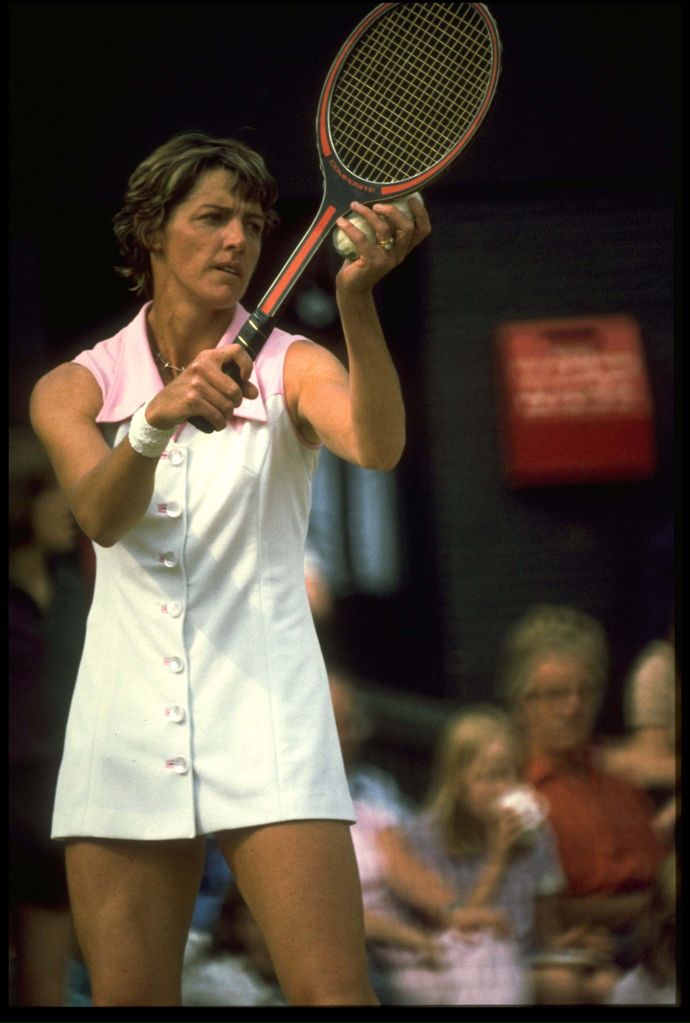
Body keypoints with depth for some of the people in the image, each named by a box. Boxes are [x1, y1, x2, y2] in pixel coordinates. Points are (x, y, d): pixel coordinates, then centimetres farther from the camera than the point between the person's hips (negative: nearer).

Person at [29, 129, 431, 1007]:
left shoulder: (290, 368, 3)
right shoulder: (76, 389, 7)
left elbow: (376, 445, -19)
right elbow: (101, 516, -13)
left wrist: (357, 297, -36)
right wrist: (157, 420, -34)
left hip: (265, 721, -2)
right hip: (125, 729, 2)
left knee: (332, 993, -16)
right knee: (127, 996, 1)